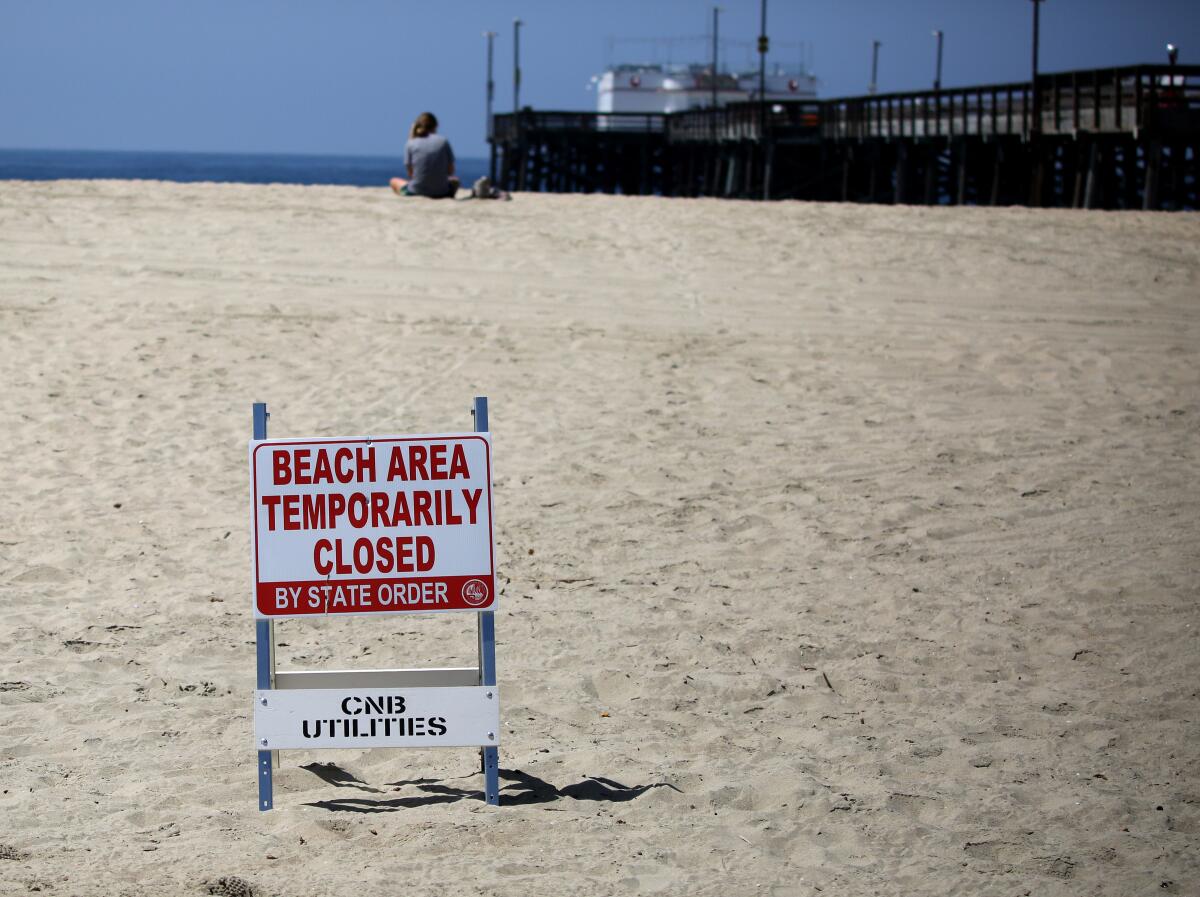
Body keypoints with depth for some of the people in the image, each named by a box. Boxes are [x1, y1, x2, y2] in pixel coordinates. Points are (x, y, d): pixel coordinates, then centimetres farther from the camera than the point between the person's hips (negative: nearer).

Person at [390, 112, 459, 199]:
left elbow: (410, 173, 0)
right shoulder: (443, 141, -1)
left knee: (394, 181, 30)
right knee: (454, 180, 37)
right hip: (441, 193, 2)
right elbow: (450, 171, 2)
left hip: (416, 192, -2)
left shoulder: (411, 144, -2)